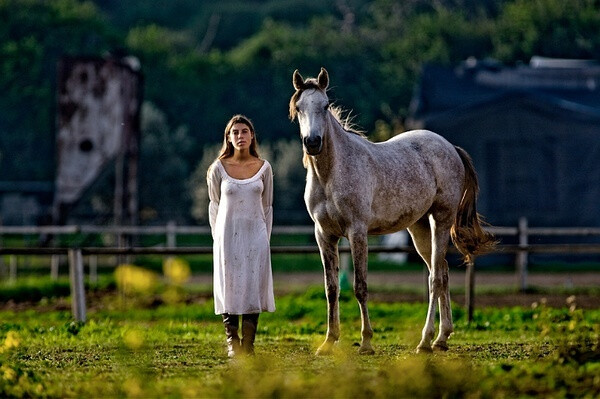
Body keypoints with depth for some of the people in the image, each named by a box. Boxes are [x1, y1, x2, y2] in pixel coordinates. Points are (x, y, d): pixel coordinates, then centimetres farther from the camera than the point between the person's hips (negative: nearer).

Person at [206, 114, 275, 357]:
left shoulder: (263, 168, 3)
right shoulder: (218, 168, -1)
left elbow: (267, 207, 9)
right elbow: (214, 206, 6)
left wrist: (265, 238, 5)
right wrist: (219, 238, 3)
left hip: (256, 234, 1)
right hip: (228, 235, -1)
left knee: (253, 287, -1)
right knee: (230, 286, 0)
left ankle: (248, 344, 5)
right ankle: (232, 342, 10)